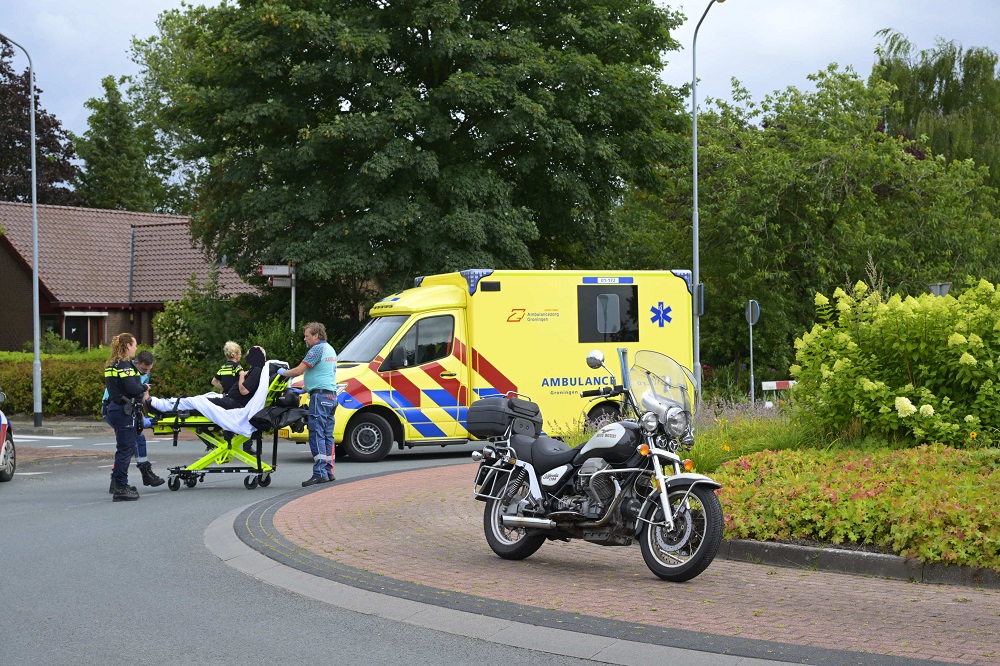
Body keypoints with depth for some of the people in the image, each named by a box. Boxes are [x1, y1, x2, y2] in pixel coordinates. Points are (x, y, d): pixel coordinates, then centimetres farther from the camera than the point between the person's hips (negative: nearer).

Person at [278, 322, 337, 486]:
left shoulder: (318, 349, -11)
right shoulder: (330, 349, 20)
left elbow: (299, 370, -14)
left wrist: (283, 373, 2)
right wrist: (305, 389, 27)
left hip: (320, 396, -10)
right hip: (331, 395, 10)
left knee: (316, 434, -11)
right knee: (327, 435, 11)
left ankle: (320, 473, -15)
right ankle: (329, 471, 13)